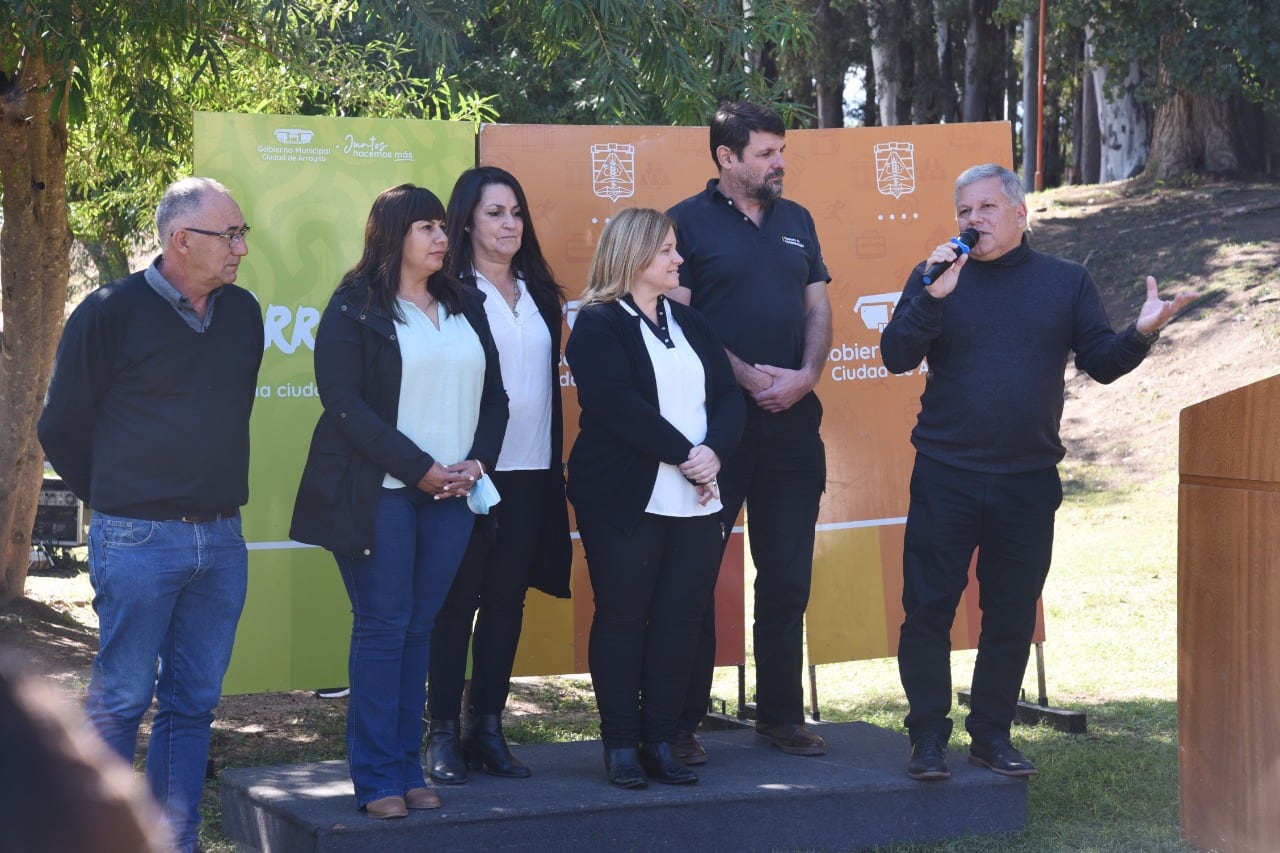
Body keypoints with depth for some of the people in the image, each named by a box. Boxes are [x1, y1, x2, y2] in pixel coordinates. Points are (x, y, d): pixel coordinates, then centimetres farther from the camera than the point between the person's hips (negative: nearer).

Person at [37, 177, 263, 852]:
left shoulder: (242, 313, 9)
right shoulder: (111, 313, -7)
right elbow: (61, 429, 1)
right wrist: (115, 498, 9)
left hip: (221, 541, 5)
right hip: (139, 541, -5)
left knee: (193, 702, 8)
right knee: (122, 700, -1)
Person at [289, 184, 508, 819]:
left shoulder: (465, 306, 15)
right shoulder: (354, 308, -2)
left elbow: (493, 392, 15)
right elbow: (343, 401, -11)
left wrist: (478, 461, -3)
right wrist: (420, 468, -14)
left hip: (451, 491, 5)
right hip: (378, 491, -5)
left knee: (420, 628, 6)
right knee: (383, 626, -4)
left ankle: (408, 767, 11)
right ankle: (377, 778, 1)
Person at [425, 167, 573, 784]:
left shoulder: (538, 292, 14)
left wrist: (556, 460, 12)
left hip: (531, 472, 6)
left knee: (508, 599, 8)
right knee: (458, 600, -2)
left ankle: (487, 727, 14)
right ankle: (443, 734, 4)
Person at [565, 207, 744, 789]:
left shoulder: (689, 322, 17)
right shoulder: (598, 326, -4)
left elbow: (728, 397, 9)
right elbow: (618, 405, -16)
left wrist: (714, 451, -10)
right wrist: (684, 454, -17)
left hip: (695, 501, 6)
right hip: (627, 500, -6)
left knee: (680, 620, 4)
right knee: (622, 617, 0)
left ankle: (661, 741, 12)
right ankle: (621, 744, 8)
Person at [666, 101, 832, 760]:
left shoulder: (796, 222, 14)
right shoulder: (688, 222, -3)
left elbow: (818, 308, 13)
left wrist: (805, 375, -6)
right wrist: (747, 376, -16)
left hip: (792, 420, 5)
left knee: (788, 576, 9)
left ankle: (781, 715, 18)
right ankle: (681, 722, 5)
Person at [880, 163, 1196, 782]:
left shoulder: (1066, 282, 8)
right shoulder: (935, 278, 4)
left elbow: (1102, 363, 4)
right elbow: (896, 356, -6)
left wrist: (1140, 335, -16)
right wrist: (933, 297, -20)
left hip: (1029, 481, 2)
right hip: (944, 477, -1)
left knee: (1011, 615, 8)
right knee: (928, 609, -3)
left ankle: (992, 735, 20)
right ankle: (928, 738, 7)